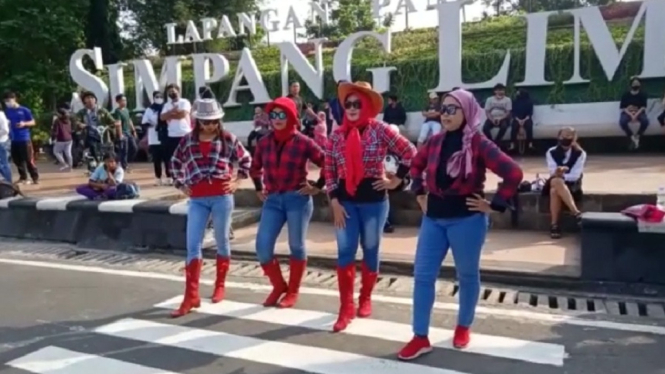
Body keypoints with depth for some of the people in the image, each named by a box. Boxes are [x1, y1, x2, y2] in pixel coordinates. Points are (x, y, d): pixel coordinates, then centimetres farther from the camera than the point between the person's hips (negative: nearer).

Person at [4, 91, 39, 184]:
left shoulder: (24, 110, -3)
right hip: (13, 140, 5)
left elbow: (33, 122, 1)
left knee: (29, 160, -6)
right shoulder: (7, 111, 9)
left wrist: (24, 124, -17)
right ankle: (23, 177, 21)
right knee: (17, 160, 9)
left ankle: (35, 177, 2)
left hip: (24, 139, -5)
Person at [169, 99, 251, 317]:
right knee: (192, 245, -3)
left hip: (222, 196, -2)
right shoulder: (188, 140, 8)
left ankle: (220, 286, 28)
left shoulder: (227, 139, 1)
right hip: (197, 199, 2)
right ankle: (191, 296, 1)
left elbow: (246, 160, 11)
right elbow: (175, 162, 20)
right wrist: (180, 184, 11)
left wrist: (237, 181, 2)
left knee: (222, 241, 11)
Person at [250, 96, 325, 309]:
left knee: (296, 246, 6)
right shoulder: (264, 142, 5)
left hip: (298, 199, -4)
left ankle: (293, 291, 21)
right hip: (273, 200, 4)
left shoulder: (303, 142, -8)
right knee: (262, 245, -2)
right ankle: (279, 286, 19)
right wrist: (259, 189, 15)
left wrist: (317, 187, -5)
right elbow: (255, 167, 22)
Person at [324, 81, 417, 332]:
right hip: (345, 199, 2)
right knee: (345, 253, 1)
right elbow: (329, 170, 4)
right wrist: (334, 201, -4)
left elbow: (410, 153, -4)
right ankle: (346, 307, 10)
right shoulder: (337, 135, 2)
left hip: (373, 198, -2)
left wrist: (396, 181, -5)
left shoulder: (380, 130, -7)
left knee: (370, 252, 10)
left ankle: (365, 299, 30)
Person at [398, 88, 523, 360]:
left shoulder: (478, 144, -13)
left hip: (466, 220, -5)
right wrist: (420, 193, 13)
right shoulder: (436, 141, 3)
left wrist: (494, 205, -14)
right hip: (434, 218, 5)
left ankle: (463, 327, 34)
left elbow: (514, 173, -18)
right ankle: (420, 338, 12)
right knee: (422, 275, 2)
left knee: (467, 276, 12)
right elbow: (416, 165, 22)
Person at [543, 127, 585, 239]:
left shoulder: (580, 153, -3)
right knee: (555, 186, -36)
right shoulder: (551, 152, 3)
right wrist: (558, 174, -31)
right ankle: (576, 212, -36)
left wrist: (562, 175, -28)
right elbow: (553, 173, -8)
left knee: (555, 191, -36)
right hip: (555, 183, 2)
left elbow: (575, 175, -12)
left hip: (572, 185, -2)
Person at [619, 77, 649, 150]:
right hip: (627, 113, 0)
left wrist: (636, 115, -23)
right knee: (622, 122, -34)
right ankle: (632, 138, -18)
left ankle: (637, 136, -12)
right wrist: (631, 115, -19)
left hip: (639, 113, 0)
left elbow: (643, 107, -6)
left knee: (645, 121, -32)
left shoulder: (642, 95, 0)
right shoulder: (626, 95, -1)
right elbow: (622, 108, -4)